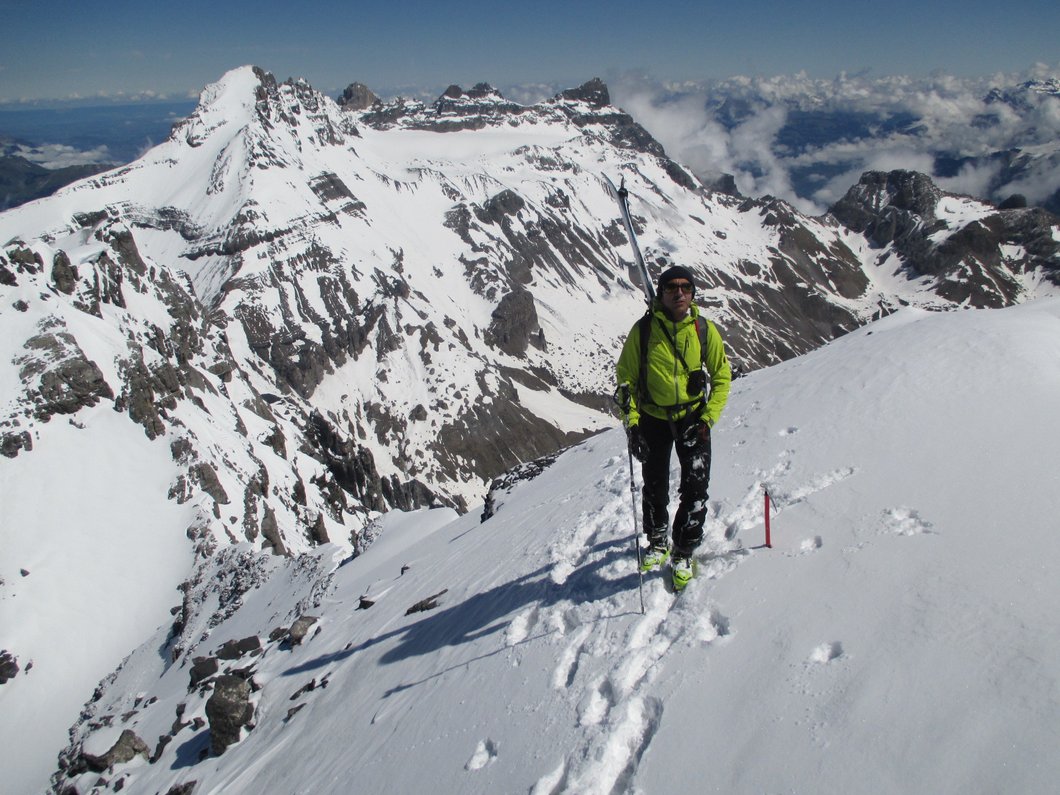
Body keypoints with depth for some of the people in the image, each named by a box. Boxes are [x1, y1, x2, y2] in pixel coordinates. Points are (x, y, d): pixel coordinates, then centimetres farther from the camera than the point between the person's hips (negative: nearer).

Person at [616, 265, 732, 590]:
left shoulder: (705, 329, -8)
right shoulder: (643, 330, -11)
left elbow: (722, 376, 2)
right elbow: (626, 378, -4)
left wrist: (707, 419, -8)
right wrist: (632, 424, -12)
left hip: (693, 416, 0)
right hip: (653, 418, 0)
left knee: (696, 487, -8)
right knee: (655, 488, 12)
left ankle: (683, 553, 11)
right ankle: (657, 543, 36)